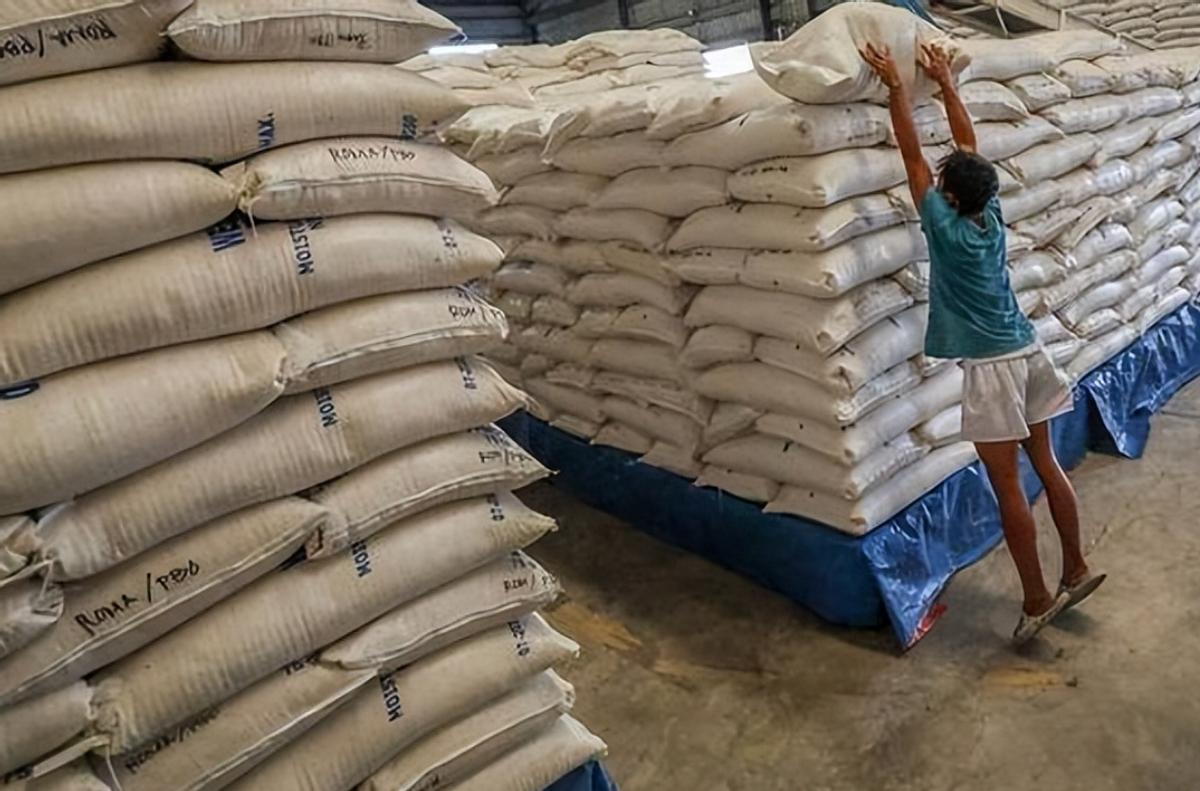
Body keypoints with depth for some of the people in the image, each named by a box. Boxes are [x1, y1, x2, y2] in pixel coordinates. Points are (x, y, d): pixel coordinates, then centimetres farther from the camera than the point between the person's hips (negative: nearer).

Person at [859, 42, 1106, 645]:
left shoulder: (946, 228, -14)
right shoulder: (992, 213, 2)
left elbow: (912, 153, -10)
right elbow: (969, 144, 13)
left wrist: (896, 85, -4)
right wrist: (945, 82, 19)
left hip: (990, 366, -8)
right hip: (1026, 351, 8)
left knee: (1008, 487, 0)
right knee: (1046, 464, 16)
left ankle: (1037, 600, 8)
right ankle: (1076, 570, 28)